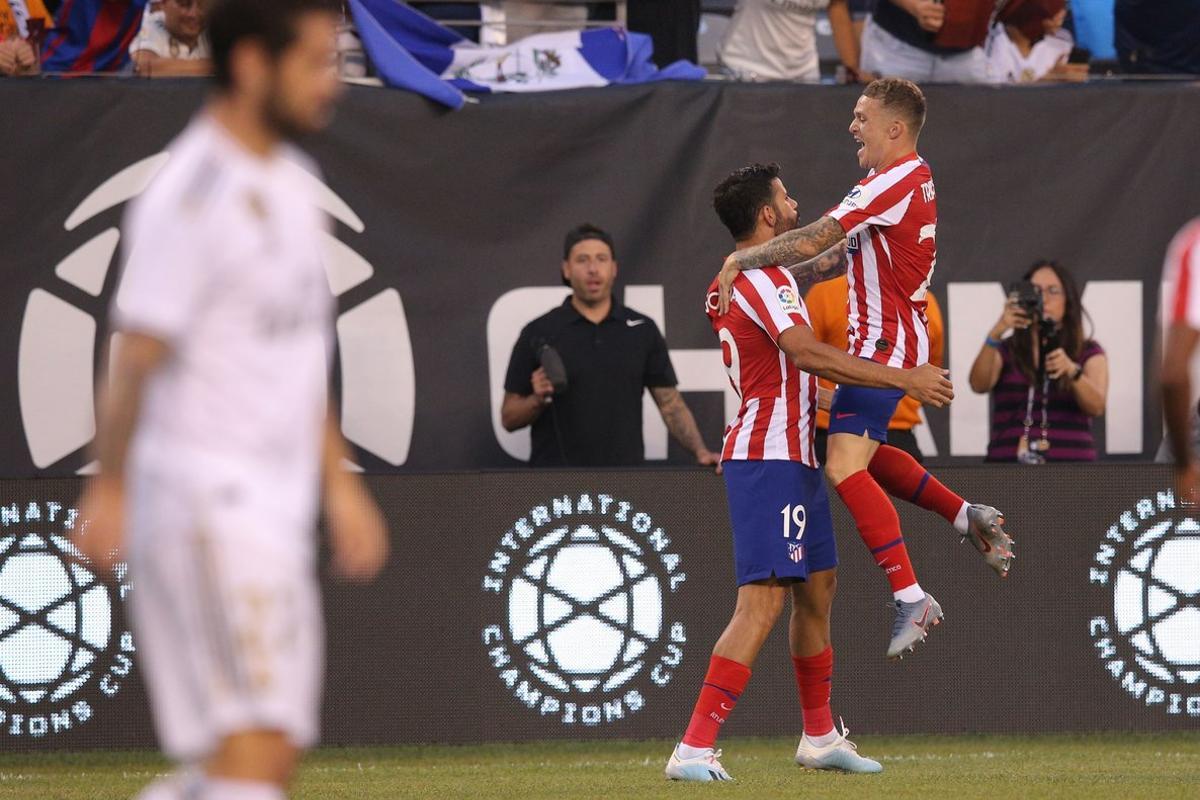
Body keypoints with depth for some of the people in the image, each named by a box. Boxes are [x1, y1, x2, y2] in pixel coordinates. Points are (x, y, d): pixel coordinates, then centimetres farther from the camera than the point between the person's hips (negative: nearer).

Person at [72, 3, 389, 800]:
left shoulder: (293, 184, 15)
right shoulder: (194, 193, -13)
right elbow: (138, 352, -16)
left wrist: (339, 482, 23)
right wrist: (108, 488, -18)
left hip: (277, 507, 9)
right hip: (203, 495, -9)